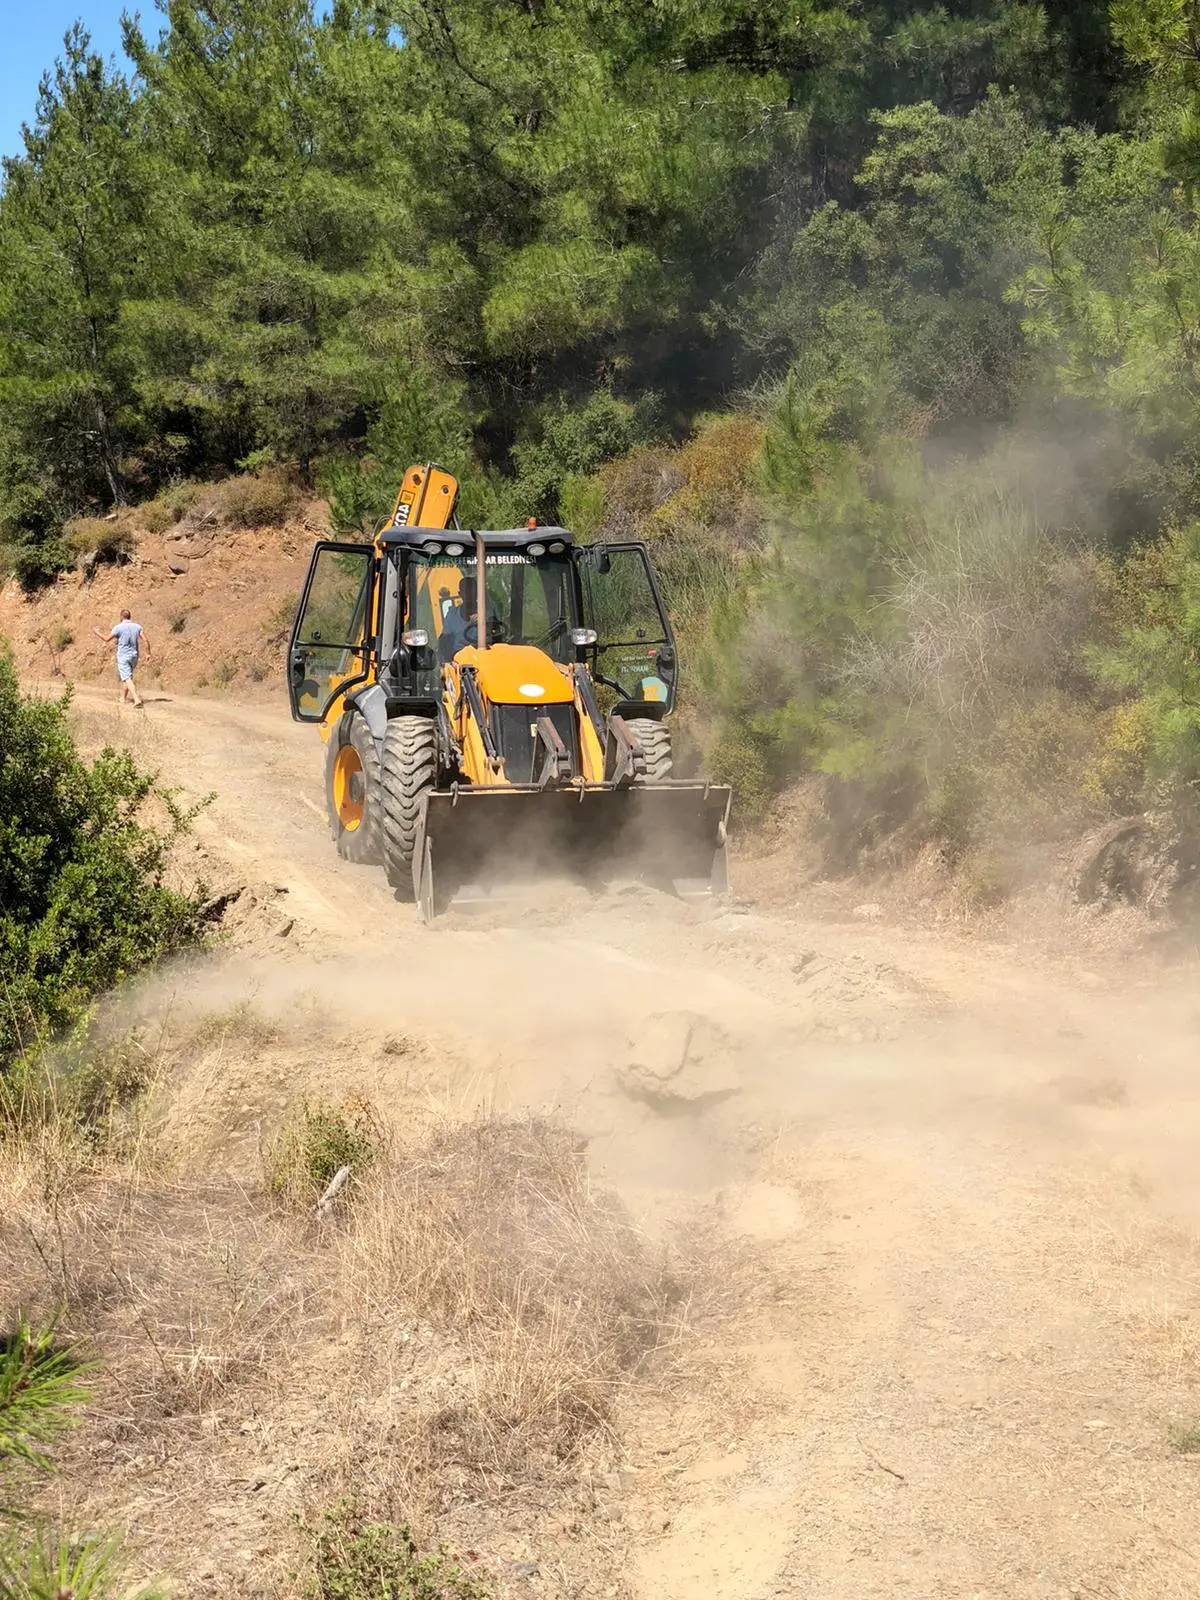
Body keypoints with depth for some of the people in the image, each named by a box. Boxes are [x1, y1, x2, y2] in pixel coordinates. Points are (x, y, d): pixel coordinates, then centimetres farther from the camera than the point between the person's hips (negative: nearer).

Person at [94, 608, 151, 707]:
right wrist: (148, 653, 2)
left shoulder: (118, 627, -10)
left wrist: (97, 632, 11)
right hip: (134, 656, 5)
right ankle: (123, 698, 32)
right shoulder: (137, 627, 1)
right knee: (127, 677, 22)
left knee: (127, 679, -9)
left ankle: (137, 699, -25)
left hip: (123, 657, -5)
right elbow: (145, 640, -6)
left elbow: (106, 639, -5)